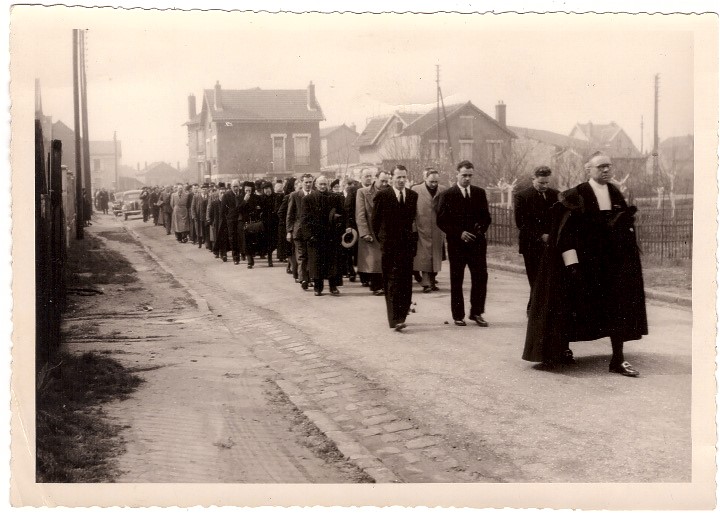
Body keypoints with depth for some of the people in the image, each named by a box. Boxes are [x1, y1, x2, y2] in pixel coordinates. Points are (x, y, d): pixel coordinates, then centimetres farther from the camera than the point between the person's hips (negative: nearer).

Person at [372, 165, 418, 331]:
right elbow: (375, 220, 3)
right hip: (390, 245, -4)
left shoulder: (413, 196, 9)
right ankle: (395, 319, -12)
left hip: (408, 245, 4)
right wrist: (381, 238, 6)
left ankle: (401, 315, 19)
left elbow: (415, 218, 15)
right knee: (392, 281, -8)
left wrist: (413, 238, 10)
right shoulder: (382, 195, -3)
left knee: (406, 282, 7)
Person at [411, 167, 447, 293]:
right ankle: (426, 283, -6)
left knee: (436, 257, 8)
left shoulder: (443, 190, 6)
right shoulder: (415, 190, -2)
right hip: (422, 229, -3)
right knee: (424, 257, -7)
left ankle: (432, 282, 17)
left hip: (438, 230, 3)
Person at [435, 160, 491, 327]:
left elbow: (486, 217, 12)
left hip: (477, 243, 3)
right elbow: (441, 221, -5)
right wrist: (459, 233, -15)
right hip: (457, 244, -2)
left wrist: (481, 229, -8)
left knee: (480, 278, 0)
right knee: (456, 281, 6)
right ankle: (458, 315, 15)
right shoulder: (446, 195, -3)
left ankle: (476, 313, 13)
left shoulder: (480, 193, 8)